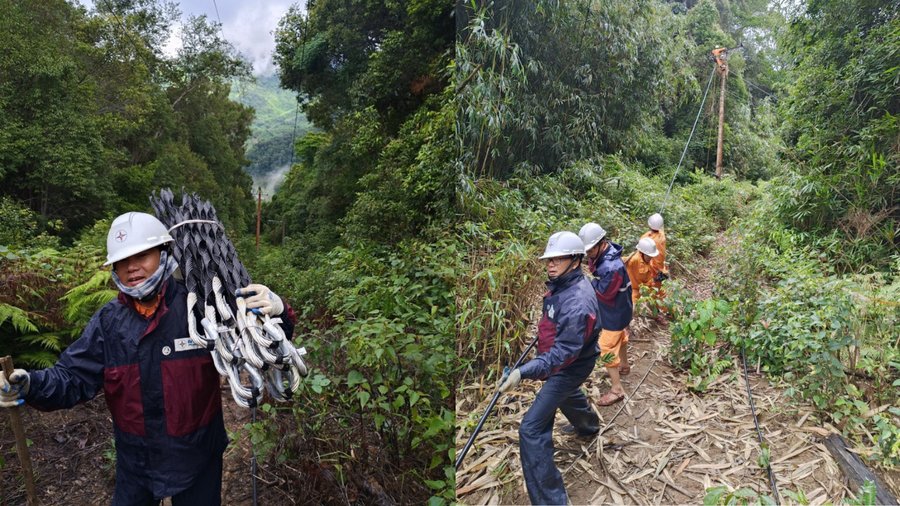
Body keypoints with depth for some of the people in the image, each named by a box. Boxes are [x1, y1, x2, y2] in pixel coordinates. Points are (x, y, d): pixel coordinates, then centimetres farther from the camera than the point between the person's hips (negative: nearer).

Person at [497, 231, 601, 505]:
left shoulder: (577, 303, -36)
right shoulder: (564, 283, -7)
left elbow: (564, 352, -37)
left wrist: (523, 372, -45)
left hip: (570, 367, -10)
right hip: (562, 358, 10)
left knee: (532, 429, -13)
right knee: (566, 393, 40)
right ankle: (589, 425, 72)